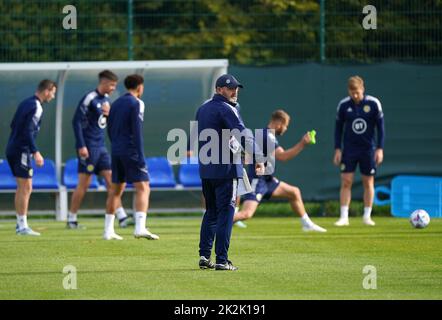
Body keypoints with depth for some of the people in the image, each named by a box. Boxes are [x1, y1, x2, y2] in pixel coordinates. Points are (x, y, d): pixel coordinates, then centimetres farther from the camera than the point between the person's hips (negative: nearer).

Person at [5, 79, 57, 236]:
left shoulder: (26, 103, 14)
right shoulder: (36, 107, -14)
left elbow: (13, 125, 19)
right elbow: (28, 131, -22)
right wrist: (35, 152, -22)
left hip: (12, 149, 10)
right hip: (21, 151, -10)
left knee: (22, 188, 15)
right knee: (26, 188, -7)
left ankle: (20, 224, 18)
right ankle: (23, 226, -7)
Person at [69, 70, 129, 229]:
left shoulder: (106, 99, 13)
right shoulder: (90, 98, -12)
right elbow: (76, 121, -15)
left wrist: (109, 114, -1)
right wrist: (81, 146, -19)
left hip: (100, 147, 8)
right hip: (88, 147, -8)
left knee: (111, 180, 3)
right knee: (84, 184, -4)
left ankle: (122, 217, 2)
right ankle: (71, 220, 5)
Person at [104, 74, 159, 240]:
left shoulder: (116, 103, 14)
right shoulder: (136, 103, -8)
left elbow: (109, 129, 18)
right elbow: (137, 131, -14)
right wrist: (141, 157, -15)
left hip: (116, 152, 7)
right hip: (131, 151, -7)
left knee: (115, 190, 15)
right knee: (143, 188, -9)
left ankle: (108, 230, 16)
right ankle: (140, 228, -25)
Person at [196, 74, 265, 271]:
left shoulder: (202, 109, 15)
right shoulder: (226, 109, -11)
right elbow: (243, 134, -21)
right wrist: (258, 158, -28)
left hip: (205, 169, 8)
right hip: (226, 169, -8)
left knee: (211, 212, 16)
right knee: (225, 212, -5)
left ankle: (204, 255, 10)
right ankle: (221, 260, -8)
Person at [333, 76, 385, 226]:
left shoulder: (373, 103, -7)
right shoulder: (343, 105, -3)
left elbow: (380, 127, -1)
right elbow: (338, 127, 6)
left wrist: (380, 149, -6)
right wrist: (337, 149, 0)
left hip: (368, 149, -1)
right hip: (349, 150, 1)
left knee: (368, 183, 4)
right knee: (346, 182, -6)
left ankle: (367, 216, 14)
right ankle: (344, 217, -3)